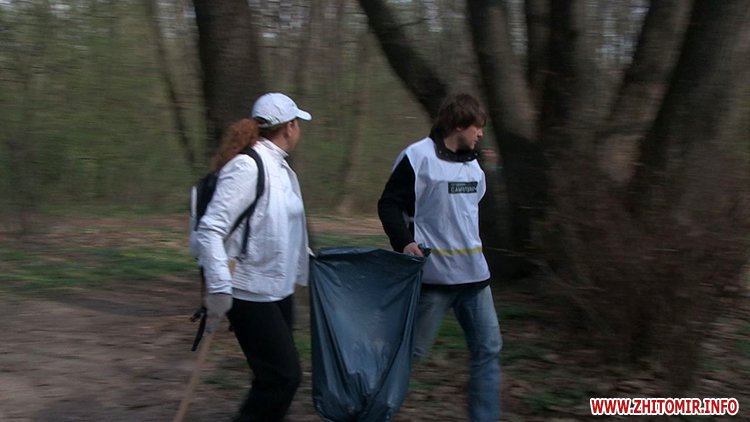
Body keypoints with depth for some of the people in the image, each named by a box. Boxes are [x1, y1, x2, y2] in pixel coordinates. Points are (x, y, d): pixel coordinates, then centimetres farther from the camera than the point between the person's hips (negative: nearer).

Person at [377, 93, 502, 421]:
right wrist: (404, 242, -23)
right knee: (413, 348, 0)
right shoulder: (418, 157, -11)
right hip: (435, 273, -8)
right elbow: (389, 204, -10)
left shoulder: (472, 163, 13)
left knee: (488, 348, 7)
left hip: (473, 273, 8)